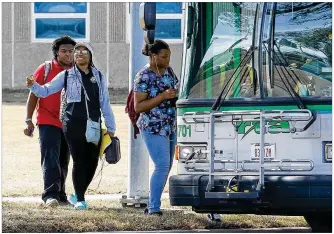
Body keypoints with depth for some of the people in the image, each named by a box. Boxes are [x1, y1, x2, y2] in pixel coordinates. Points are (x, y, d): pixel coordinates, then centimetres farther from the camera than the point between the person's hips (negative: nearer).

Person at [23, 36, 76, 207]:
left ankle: (60, 194, 19)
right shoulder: (46, 69, -3)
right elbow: (33, 95, -2)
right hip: (48, 121, -4)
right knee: (50, 159, -14)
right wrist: (28, 120, -7)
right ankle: (50, 195, -21)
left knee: (63, 161, 10)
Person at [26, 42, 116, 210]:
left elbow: (105, 103, 12)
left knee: (92, 162, 3)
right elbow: (46, 90, 1)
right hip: (73, 125, -3)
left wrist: (110, 127, 12)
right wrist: (33, 86, -20)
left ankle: (77, 195, 21)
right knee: (79, 161, -6)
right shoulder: (67, 75, 4)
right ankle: (80, 199, 4)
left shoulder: (98, 76, 10)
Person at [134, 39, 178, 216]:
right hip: (153, 128, -8)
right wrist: (163, 96, -23)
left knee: (166, 167, 9)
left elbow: (176, 92, 24)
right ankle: (153, 208, -13)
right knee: (162, 166, -16)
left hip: (171, 127, 8)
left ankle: (153, 205, 17)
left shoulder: (168, 71, 8)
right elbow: (138, 107, -16)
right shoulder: (144, 77, -13)